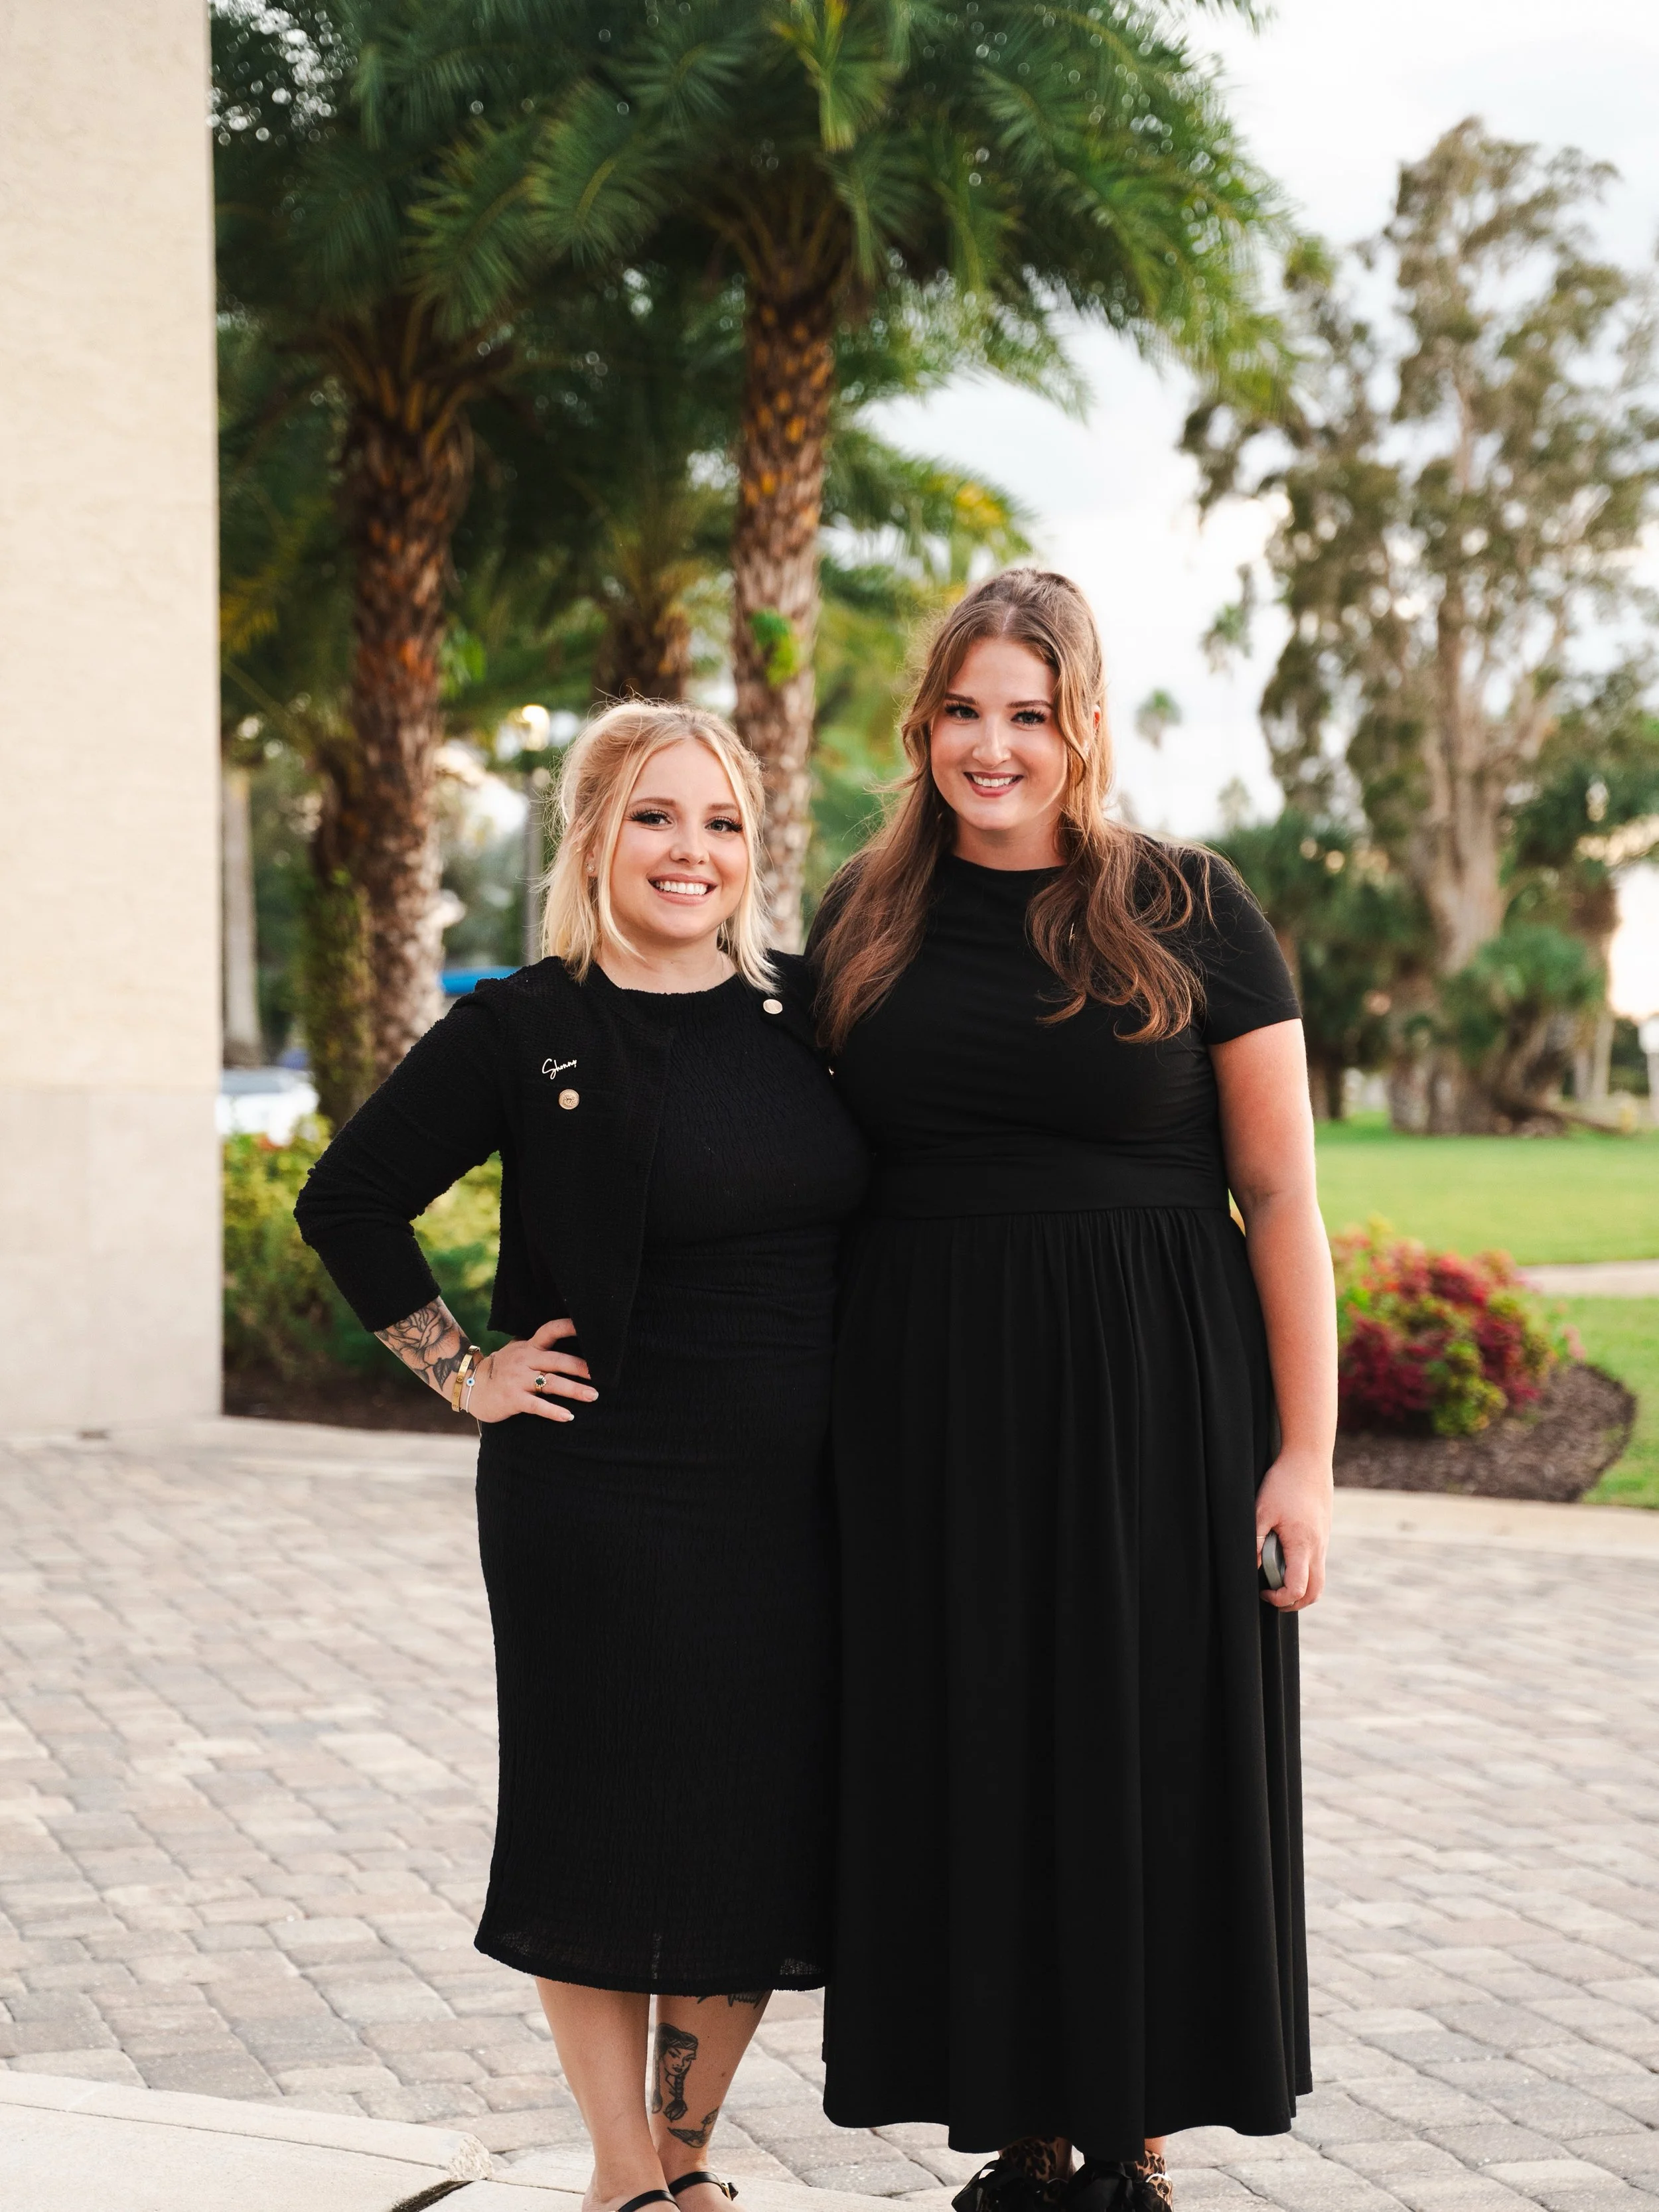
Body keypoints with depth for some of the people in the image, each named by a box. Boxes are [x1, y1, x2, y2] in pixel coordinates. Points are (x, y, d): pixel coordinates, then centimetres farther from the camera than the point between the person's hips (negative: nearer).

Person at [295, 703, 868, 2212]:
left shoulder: (807, 1012, 7)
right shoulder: (523, 1033, -5)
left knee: (763, 1834, 7)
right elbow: (348, 1201, -2)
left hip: (796, 1507, 4)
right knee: (606, 1831, 3)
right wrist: (465, 1372, -5)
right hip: (602, 1507, -4)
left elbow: (884, 1217, 20)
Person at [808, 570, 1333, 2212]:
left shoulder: (1188, 911, -2)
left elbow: (1282, 1195, -2)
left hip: (1153, 1400, -3)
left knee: (1147, 1769, 2)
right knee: (969, 1773, 6)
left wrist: (1305, 1452, -8)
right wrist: (819, 1429, 5)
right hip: (933, 1405, 3)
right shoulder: (864, 922, 8)